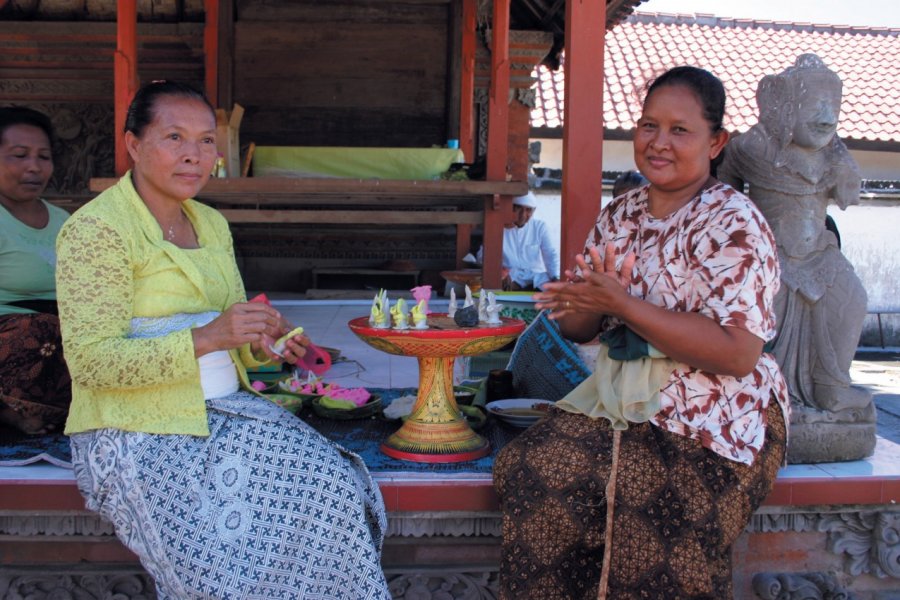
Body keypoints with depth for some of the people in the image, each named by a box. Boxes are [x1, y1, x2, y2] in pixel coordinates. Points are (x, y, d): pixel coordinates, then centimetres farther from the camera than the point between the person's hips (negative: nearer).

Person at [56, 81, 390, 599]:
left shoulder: (212, 224, 14)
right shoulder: (96, 230, -10)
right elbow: (91, 361, -17)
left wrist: (261, 340, -2)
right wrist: (206, 338, -27)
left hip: (223, 415, 7)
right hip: (139, 434, -6)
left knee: (337, 494, -14)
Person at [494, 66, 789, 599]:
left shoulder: (732, 223, -10)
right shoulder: (620, 216, 10)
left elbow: (739, 355, -20)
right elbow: (576, 329, 10)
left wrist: (623, 304, -22)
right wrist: (588, 300, -14)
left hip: (713, 418, -5)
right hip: (622, 397, 6)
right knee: (534, 471, -18)